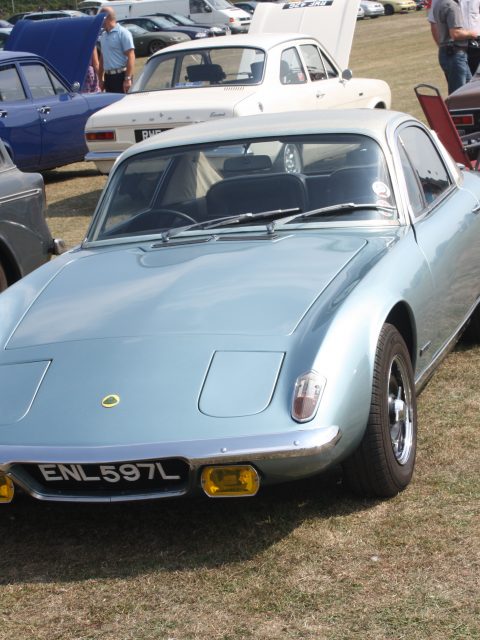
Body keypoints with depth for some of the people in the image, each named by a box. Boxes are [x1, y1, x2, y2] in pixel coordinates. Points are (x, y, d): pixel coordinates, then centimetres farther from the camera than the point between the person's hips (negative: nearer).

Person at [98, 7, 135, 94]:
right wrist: (101, 79, 17)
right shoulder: (103, 36, 15)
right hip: (108, 77, 7)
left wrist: (128, 79, -20)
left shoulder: (123, 33, -7)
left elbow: (131, 57, -13)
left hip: (121, 76, -7)